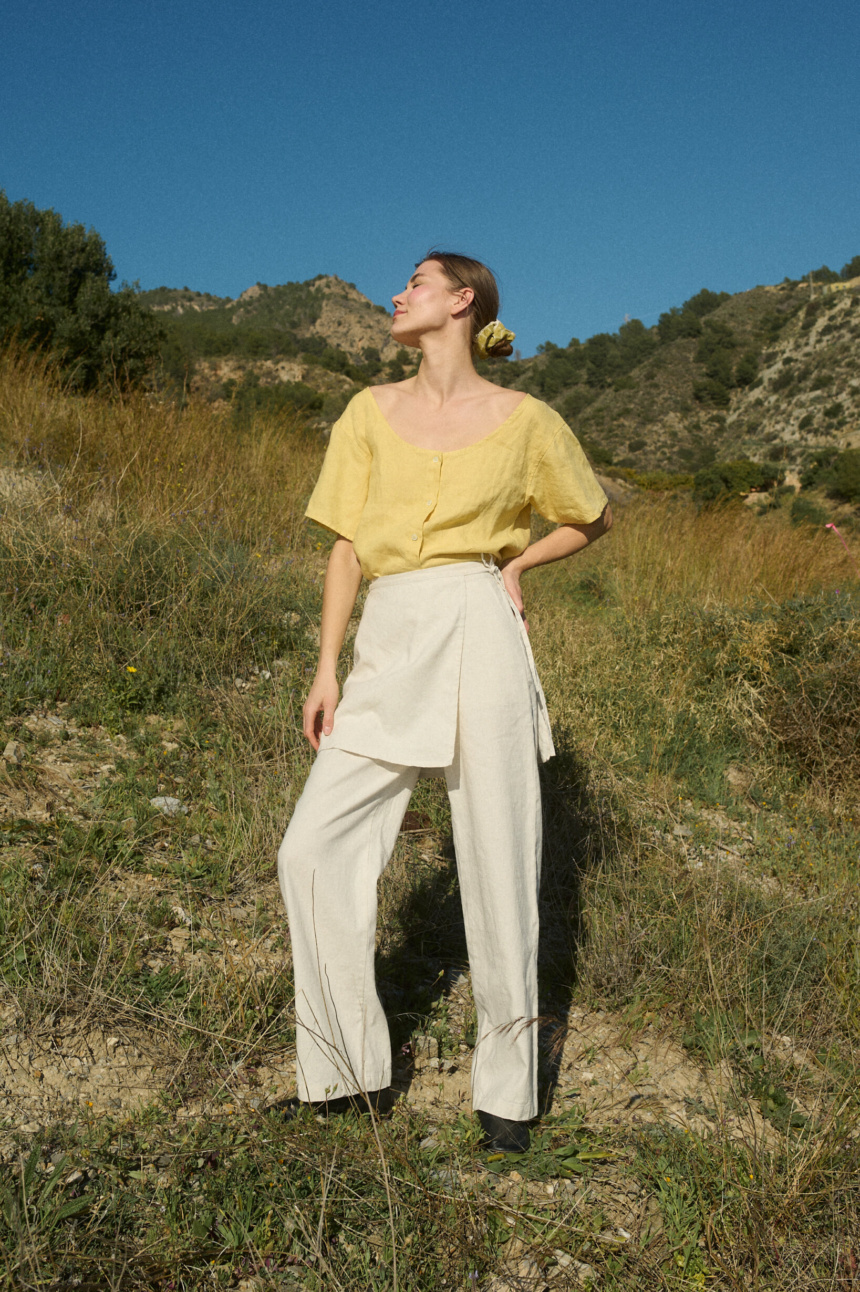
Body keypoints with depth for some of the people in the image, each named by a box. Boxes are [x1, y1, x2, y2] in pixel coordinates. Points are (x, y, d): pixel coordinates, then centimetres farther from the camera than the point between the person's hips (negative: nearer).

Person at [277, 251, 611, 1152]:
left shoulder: (524, 421, 7)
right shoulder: (371, 411, 13)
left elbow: (591, 519, 21)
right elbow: (347, 547, 10)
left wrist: (514, 564, 5)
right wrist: (326, 670, 3)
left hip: (477, 631, -3)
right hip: (388, 647, 3)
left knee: (497, 859, 0)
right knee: (314, 849, -5)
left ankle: (507, 1086, 19)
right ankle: (353, 1067, 13)